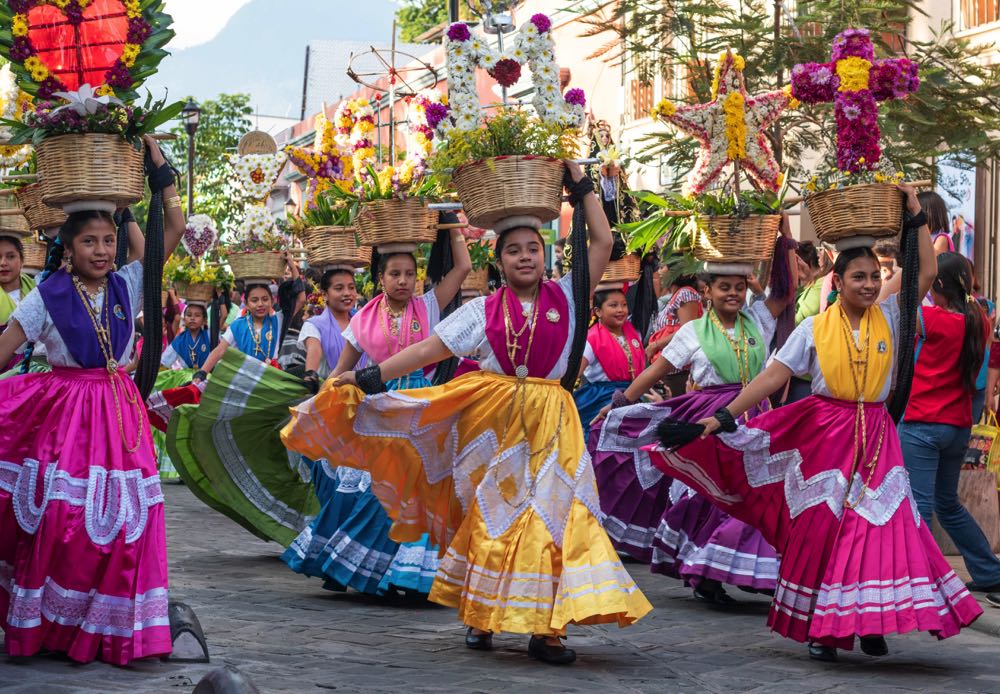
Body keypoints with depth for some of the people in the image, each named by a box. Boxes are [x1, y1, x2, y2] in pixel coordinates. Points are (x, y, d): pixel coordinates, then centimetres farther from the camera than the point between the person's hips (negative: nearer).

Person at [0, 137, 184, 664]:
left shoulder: (126, 286, 5)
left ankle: (118, 634, 8)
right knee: (61, 519, -5)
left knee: (122, 520, -1)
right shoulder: (47, 296, -4)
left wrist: (161, 173, 2)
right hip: (64, 416, -3)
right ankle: (49, 628, 10)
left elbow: (175, 232, 3)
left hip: (118, 412, 3)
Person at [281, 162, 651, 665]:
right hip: (493, 418, 0)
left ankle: (545, 627, -5)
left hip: (548, 421, 0)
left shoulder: (565, 297, 6)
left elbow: (603, 245, 3)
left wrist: (581, 186, 4)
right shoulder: (482, 311, 6)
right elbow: (427, 351, 2)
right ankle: (480, 617, 15)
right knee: (492, 516, 4)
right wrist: (368, 376, -5)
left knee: (551, 514, -8)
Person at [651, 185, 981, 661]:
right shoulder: (815, 328, -2)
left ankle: (870, 623, 2)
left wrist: (917, 219, -4)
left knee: (880, 524, -7)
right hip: (824, 433, -2)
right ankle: (819, 627, 10)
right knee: (819, 527, -1)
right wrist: (723, 417, -9)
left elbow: (927, 272, -2)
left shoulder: (888, 318, 4)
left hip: (875, 434, 2)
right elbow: (772, 376, -4)